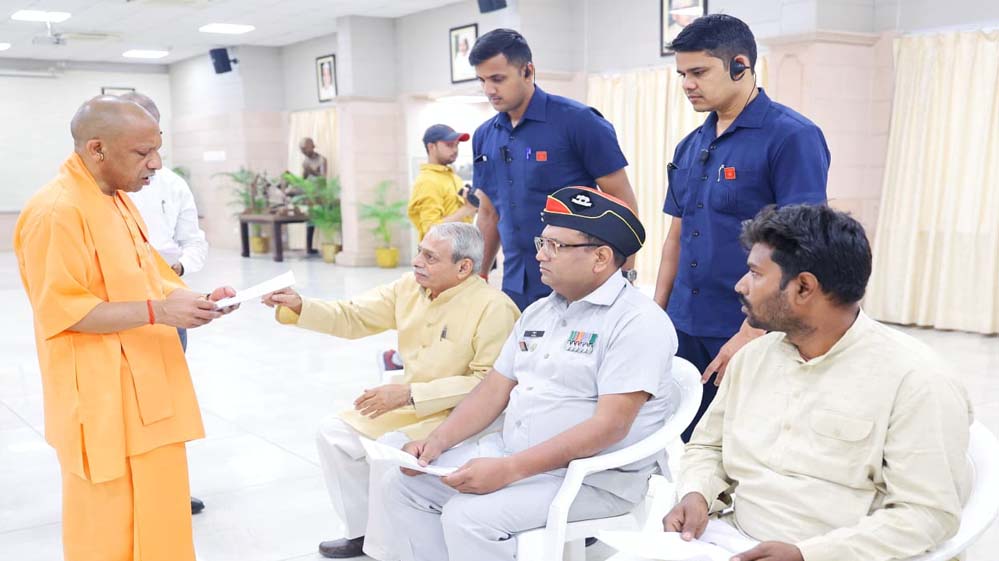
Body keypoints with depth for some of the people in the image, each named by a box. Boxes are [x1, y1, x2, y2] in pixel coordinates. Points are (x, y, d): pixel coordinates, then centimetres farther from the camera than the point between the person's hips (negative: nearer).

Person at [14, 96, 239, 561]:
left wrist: (195, 299, 3)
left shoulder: (118, 200, 12)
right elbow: (61, 311, -21)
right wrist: (157, 310, -24)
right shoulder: (55, 211, -18)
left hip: (147, 387, 9)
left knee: (159, 515, 15)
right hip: (103, 399, -9)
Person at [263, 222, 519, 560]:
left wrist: (410, 393, -28)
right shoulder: (409, 288, 0)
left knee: (392, 448, -28)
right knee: (334, 432, 4)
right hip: (411, 407, 8)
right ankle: (365, 530, 18)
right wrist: (298, 306, -13)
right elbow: (351, 317, 5)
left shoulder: (494, 308, -22)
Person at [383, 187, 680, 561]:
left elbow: (609, 425, -23)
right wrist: (438, 440, -3)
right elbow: (494, 391, 14)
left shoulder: (637, 321, -15)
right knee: (404, 483, 1)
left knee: (469, 516, -26)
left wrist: (508, 470, -27)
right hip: (513, 454, 9)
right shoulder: (538, 312, 13)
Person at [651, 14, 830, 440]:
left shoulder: (792, 137, -11)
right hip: (683, 329, 7)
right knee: (683, 449, 12)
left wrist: (753, 333, -19)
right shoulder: (690, 146, 11)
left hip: (753, 337, -6)